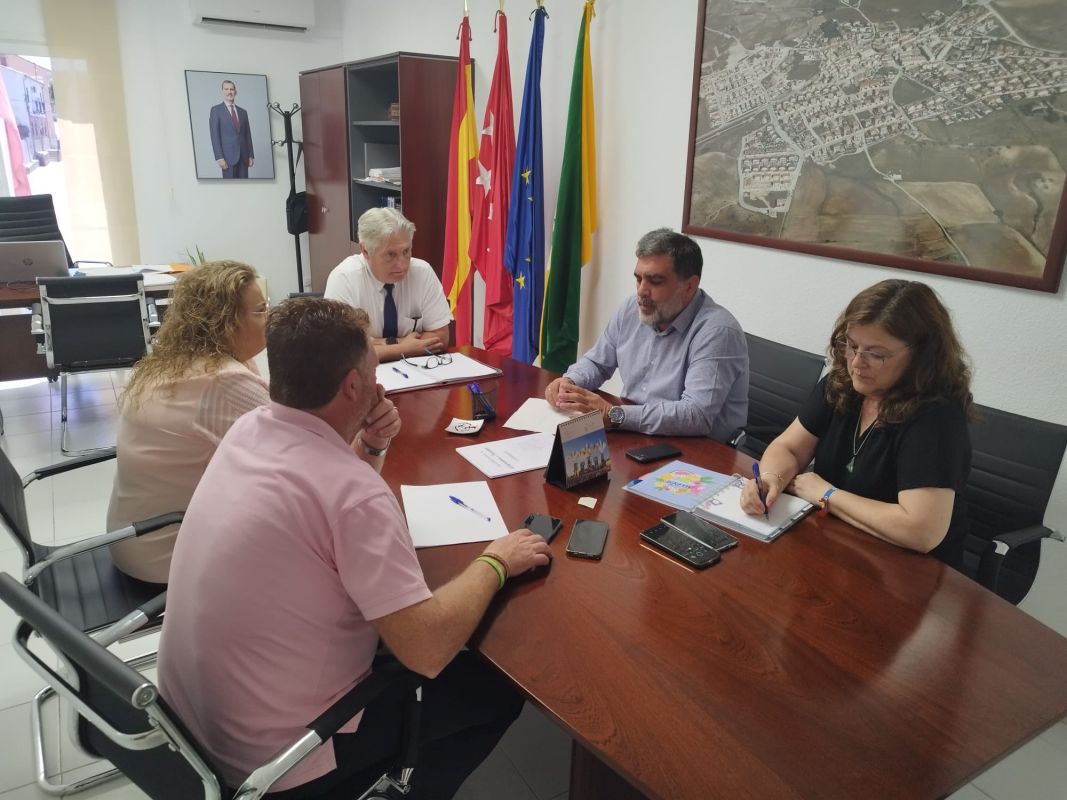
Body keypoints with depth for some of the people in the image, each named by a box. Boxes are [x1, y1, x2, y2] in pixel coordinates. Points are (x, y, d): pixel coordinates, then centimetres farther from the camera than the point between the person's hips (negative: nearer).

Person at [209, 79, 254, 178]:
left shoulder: (243, 112, 17)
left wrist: (251, 155, 7)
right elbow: (214, 135, -4)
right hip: (228, 156, -4)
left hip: (243, 156, 4)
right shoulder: (216, 110, 3)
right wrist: (219, 157, -14)